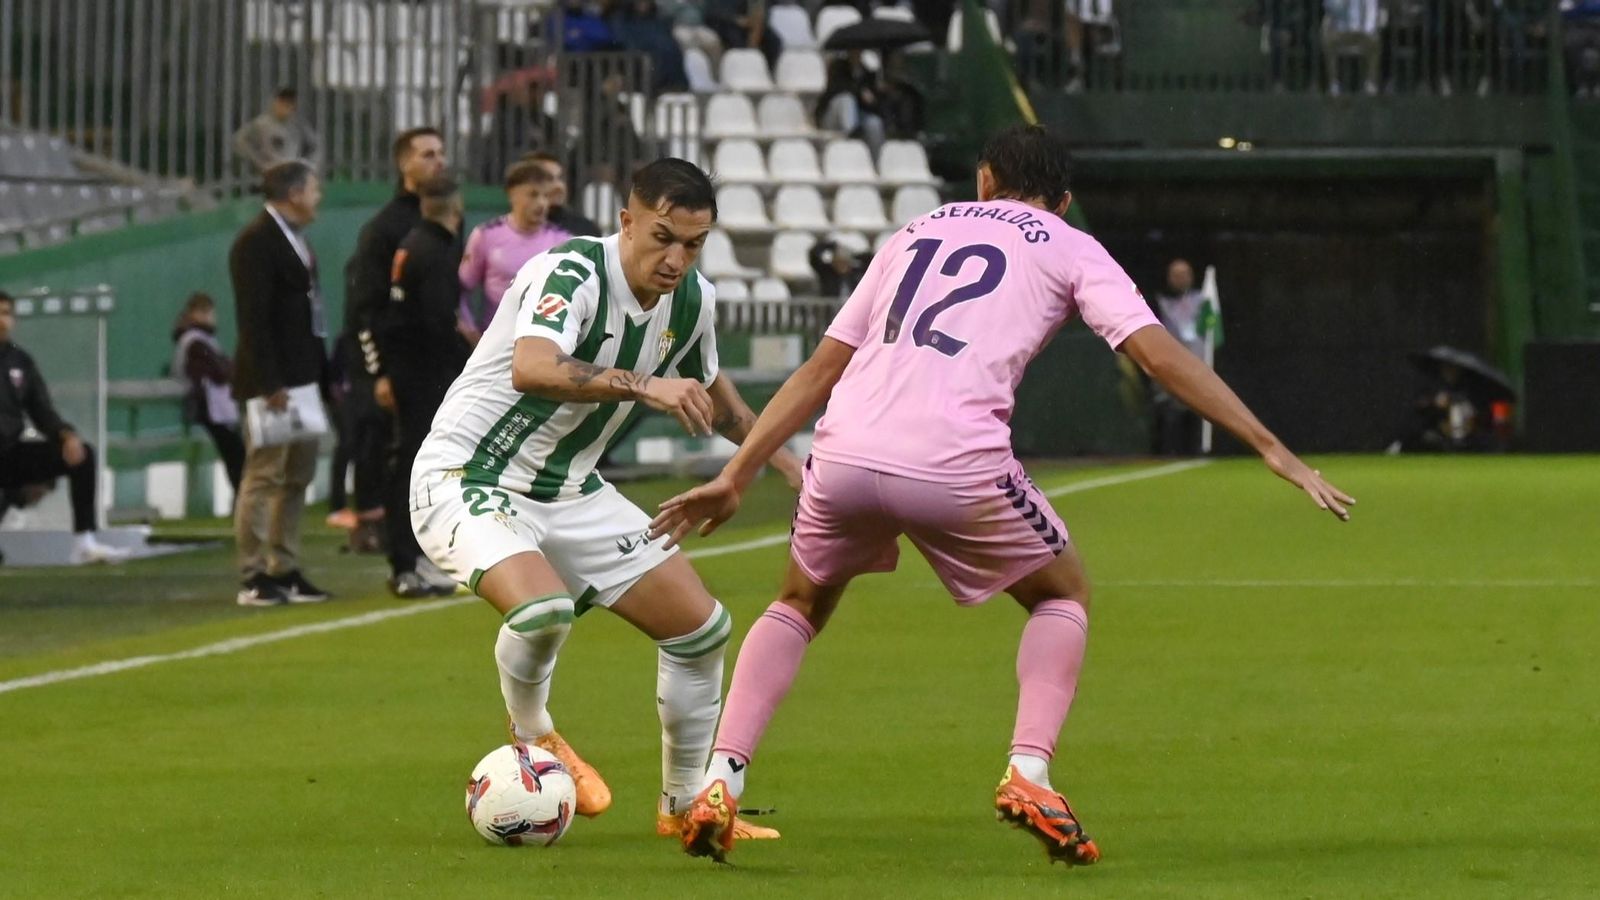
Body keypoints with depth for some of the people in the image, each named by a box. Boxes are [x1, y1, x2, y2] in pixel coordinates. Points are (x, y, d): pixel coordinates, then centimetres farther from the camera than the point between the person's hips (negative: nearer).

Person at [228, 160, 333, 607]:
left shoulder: (294, 239, 16)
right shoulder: (256, 242, -13)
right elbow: (253, 318, -18)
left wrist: (324, 374, 14)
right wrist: (270, 383, -23)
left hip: (302, 376, 10)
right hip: (274, 380, -10)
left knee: (297, 477, 11)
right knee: (264, 476, -7)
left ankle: (284, 571, 17)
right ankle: (254, 578, -5)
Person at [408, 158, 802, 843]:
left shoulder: (692, 300, -1)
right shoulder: (571, 273, -26)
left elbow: (711, 393, 22)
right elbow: (532, 369, -46)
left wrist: (780, 454, 16)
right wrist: (642, 386, -54)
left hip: (569, 492, 8)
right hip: (467, 478, -8)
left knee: (701, 627, 4)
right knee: (543, 609, -34)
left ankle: (686, 805, 22)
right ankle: (532, 735, -1)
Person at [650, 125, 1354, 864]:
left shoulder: (916, 233, 27)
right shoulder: (1069, 250, 16)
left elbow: (821, 368, 26)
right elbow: (1157, 353, 3)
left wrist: (735, 477, 28)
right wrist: (1272, 449, 4)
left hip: (846, 454, 3)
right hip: (955, 468, -3)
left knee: (801, 604, 29)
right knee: (1064, 593, 23)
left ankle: (719, 782, 11)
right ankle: (1028, 771, 2)